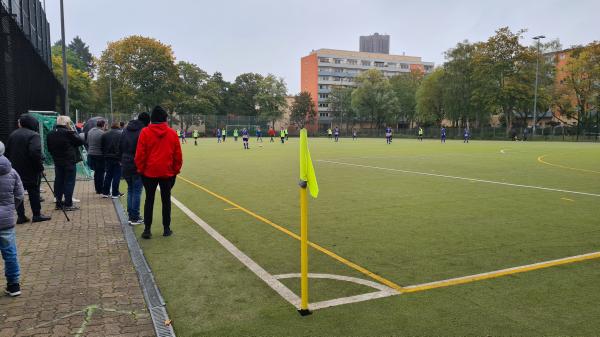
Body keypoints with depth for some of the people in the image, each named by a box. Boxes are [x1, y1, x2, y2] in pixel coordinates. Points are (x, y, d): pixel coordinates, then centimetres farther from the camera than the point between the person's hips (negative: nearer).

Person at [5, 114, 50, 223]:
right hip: (30, 170, -6)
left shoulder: (12, 135, 10)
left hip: (16, 169, 6)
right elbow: (35, 152, -24)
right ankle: (37, 215, 8)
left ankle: (21, 216, 10)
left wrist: (12, 163, 19)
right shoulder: (33, 135, -13)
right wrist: (40, 166, -15)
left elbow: (7, 152, 14)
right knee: (34, 191, 3)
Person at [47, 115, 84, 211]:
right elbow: (80, 141, -10)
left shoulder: (50, 134, 6)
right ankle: (68, 204, -1)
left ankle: (58, 203, 18)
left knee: (59, 181, 13)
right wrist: (73, 132, -1)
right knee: (69, 182, -1)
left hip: (57, 161, 7)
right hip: (69, 161, -7)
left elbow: (49, 148, 11)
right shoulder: (68, 133, -15)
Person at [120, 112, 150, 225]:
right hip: (138, 166, -6)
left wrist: (122, 161, 20)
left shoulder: (125, 130, 10)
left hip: (126, 165, 7)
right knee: (137, 191, 1)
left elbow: (120, 147, 14)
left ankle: (130, 215, 20)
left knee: (130, 189, 17)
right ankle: (135, 218, 4)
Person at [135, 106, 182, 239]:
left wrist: (141, 169, 7)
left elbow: (140, 154, -6)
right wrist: (175, 170, 11)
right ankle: (166, 229, 15)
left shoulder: (145, 132, -6)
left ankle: (147, 229, 7)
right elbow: (177, 155, 1)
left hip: (150, 172, -1)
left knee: (149, 200, 8)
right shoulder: (172, 133, -2)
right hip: (167, 172, 1)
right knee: (166, 200, 10)